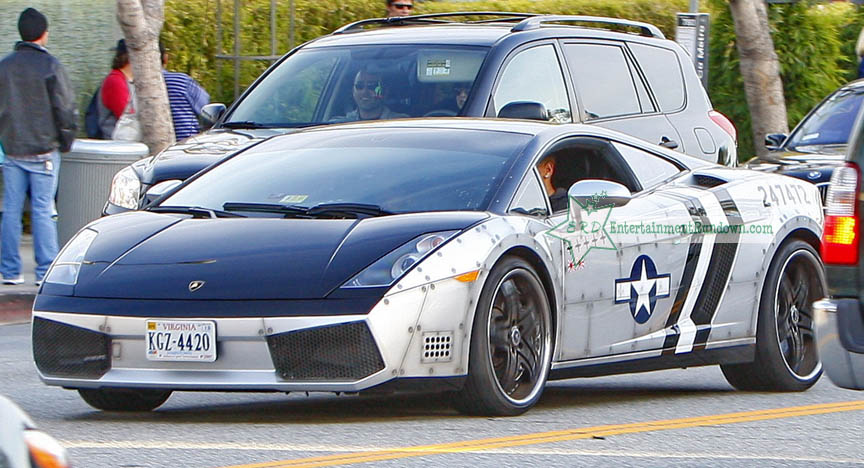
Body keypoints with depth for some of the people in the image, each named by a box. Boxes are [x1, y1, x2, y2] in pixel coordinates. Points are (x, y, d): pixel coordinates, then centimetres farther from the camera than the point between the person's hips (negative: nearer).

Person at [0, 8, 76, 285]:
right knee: (42, 210, -1)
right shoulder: (49, 66, -9)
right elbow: (66, 108, -9)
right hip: (43, 149, -4)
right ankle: (46, 270, -1)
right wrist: (66, 142, 4)